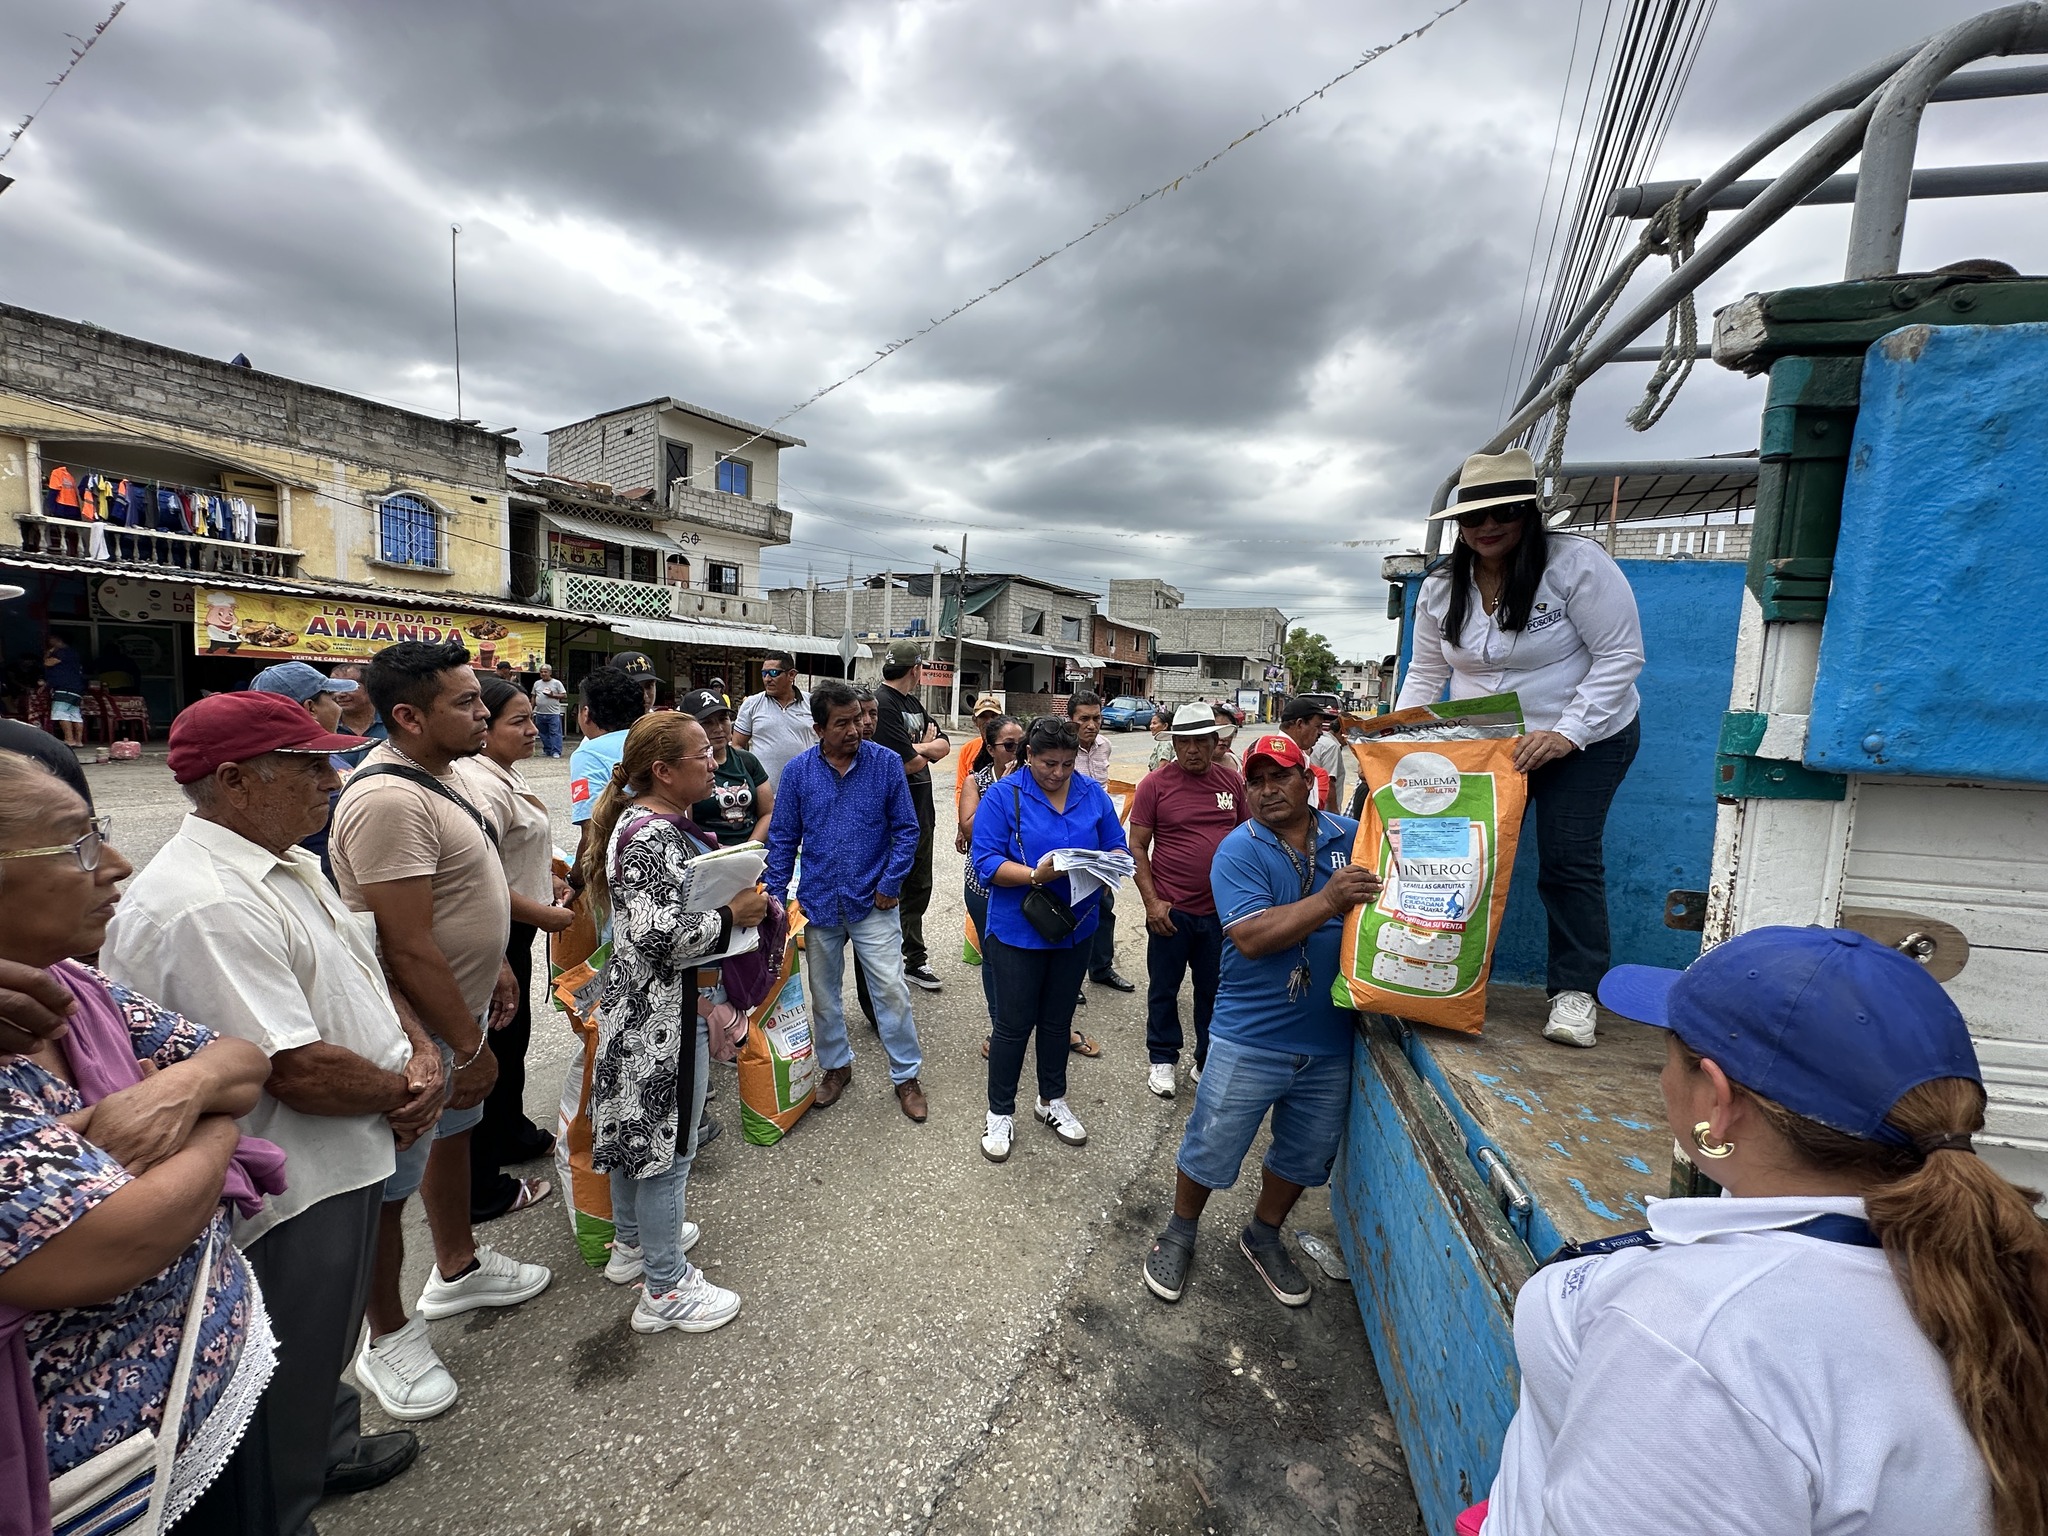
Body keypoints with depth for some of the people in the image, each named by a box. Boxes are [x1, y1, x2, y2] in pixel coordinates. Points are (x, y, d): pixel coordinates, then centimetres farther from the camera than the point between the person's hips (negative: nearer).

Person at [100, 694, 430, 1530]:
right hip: (292, 1194, -10)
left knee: (329, 1341, 31)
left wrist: (421, 1052, -4)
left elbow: (357, 976, 11)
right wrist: (402, 1092, -14)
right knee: (291, 1382, 15)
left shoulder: (289, 865, 3)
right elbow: (299, 1072, -31)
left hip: (346, 1160, 10)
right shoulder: (206, 904, -30)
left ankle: (332, 1449, 52)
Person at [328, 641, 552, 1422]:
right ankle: (388, 1338, 30)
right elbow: (408, 948, -28)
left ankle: (458, 1269, 46)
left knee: (453, 1136, 25)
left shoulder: (439, 772, 3)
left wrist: (495, 965, 17)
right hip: (416, 1027, -10)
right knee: (389, 1186, 10)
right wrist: (468, 1044, -20)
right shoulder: (388, 800, -28)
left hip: (459, 1002, 10)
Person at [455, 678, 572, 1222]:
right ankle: (481, 1189, 18)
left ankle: (513, 1132, 45)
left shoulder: (507, 774, 8)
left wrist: (547, 877, 14)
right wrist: (543, 914, -21)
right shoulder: (483, 785, -25)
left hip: (514, 932, 10)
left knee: (514, 1035, 24)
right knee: (494, 1048, 2)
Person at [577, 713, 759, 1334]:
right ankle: (666, 1289, 21)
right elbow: (660, 936, -31)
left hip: (640, 1006, 10)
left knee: (637, 1126, 23)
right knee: (667, 1141, 4)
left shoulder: (657, 823, 7)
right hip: (666, 1014, -10)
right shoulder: (651, 835, -25)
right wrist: (733, 915, -21)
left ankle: (633, 1242, 43)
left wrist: (737, 899, 7)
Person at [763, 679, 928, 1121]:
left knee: (891, 991, 0)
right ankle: (836, 1066, 38)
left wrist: (891, 882, -10)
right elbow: (783, 838, 2)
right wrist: (776, 896, -2)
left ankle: (906, 1076, 19)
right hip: (818, 902, 2)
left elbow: (907, 829, -3)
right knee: (823, 994, 17)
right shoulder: (798, 771, -3)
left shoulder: (886, 763, -8)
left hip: (872, 902, -2)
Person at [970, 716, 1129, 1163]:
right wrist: (1034, 875, -31)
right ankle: (1000, 1114, 27)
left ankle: (1052, 1101, 41)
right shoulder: (1003, 796, -12)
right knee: (1014, 1025, 7)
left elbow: (1117, 848, 4)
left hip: (1076, 929, 4)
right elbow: (986, 861, -16)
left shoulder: (1093, 794, 0)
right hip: (1018, 930, -4)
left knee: (1058, 1021, 20)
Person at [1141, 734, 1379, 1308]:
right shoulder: (1239, 850, -12)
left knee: (1305, 1155, 22)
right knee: (1211, 1147, 11)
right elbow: (1251, 937, -24)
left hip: (1330, 1042, 4)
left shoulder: (1351, 837, -1)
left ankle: (1263, 1236, 48)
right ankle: (1179, 1234, 38)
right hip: (1251, 1039, -4)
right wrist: (1328, 902, -32)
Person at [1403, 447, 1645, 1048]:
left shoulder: (1576, 563, -17)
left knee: (1568, 860, -5)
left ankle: (1574, 992, 8)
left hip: (1585, 739, -4)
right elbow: (1425, 674, 5)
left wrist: (1565, 734, -27)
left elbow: (1621, 656, -18)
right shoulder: (1440, 592, -3)